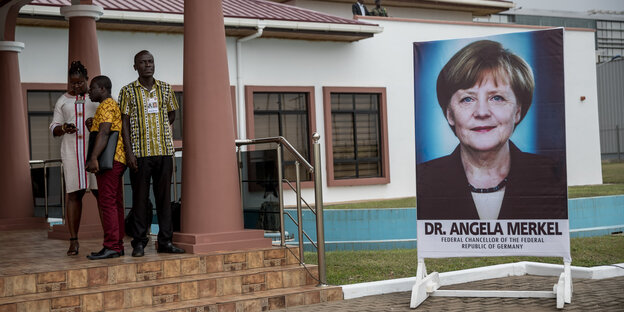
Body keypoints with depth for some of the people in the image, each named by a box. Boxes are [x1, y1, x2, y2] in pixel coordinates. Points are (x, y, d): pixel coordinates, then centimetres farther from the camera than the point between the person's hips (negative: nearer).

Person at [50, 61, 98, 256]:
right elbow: (53, 129, 14)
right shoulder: (63, 101, 16)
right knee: (73, 194, -4)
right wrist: (64, 128, -9)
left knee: (101, 192, -8)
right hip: (71, 151, 1)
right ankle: (73, 241, -2)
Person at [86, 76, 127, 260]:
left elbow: (104, 133, -20)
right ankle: (118, 246, 11)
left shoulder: (106, 106, -8)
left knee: (107, 202, -12)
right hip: (117, 161, 11)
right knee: (115, 203, 9)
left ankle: (111, 247, -14)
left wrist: (93, 158, -26)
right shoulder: (113, 105, 23)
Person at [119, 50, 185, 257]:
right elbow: (124, 123, -2)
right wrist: (129, 152, -9)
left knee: (164, 196, 6)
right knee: (140, 197, 0)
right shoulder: (128, 91, 1)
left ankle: (165, 241, 12)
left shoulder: (165, 89, 10)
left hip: (164, 150, 3)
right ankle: (139, 243, 6)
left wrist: (159, 131, 12)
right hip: (140, 152, -3)